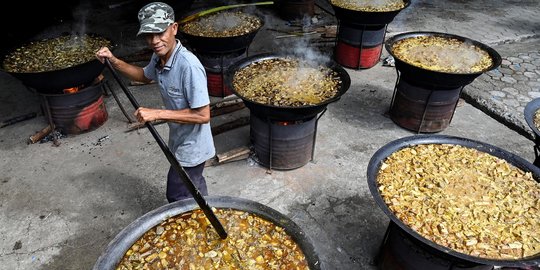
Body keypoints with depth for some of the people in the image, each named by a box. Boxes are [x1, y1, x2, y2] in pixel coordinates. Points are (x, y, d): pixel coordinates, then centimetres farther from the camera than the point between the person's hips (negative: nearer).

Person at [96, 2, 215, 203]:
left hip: (191, 148, -9)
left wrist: (158, 114, -31)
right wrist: (113, 61, 3)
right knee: (193, 189, 29)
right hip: (180, 142, 9)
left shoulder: (189, 66, -33)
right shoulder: (159, 57, -6)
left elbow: (203, 115, -31)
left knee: (178, 198, 10)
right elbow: (145, 76, 17)